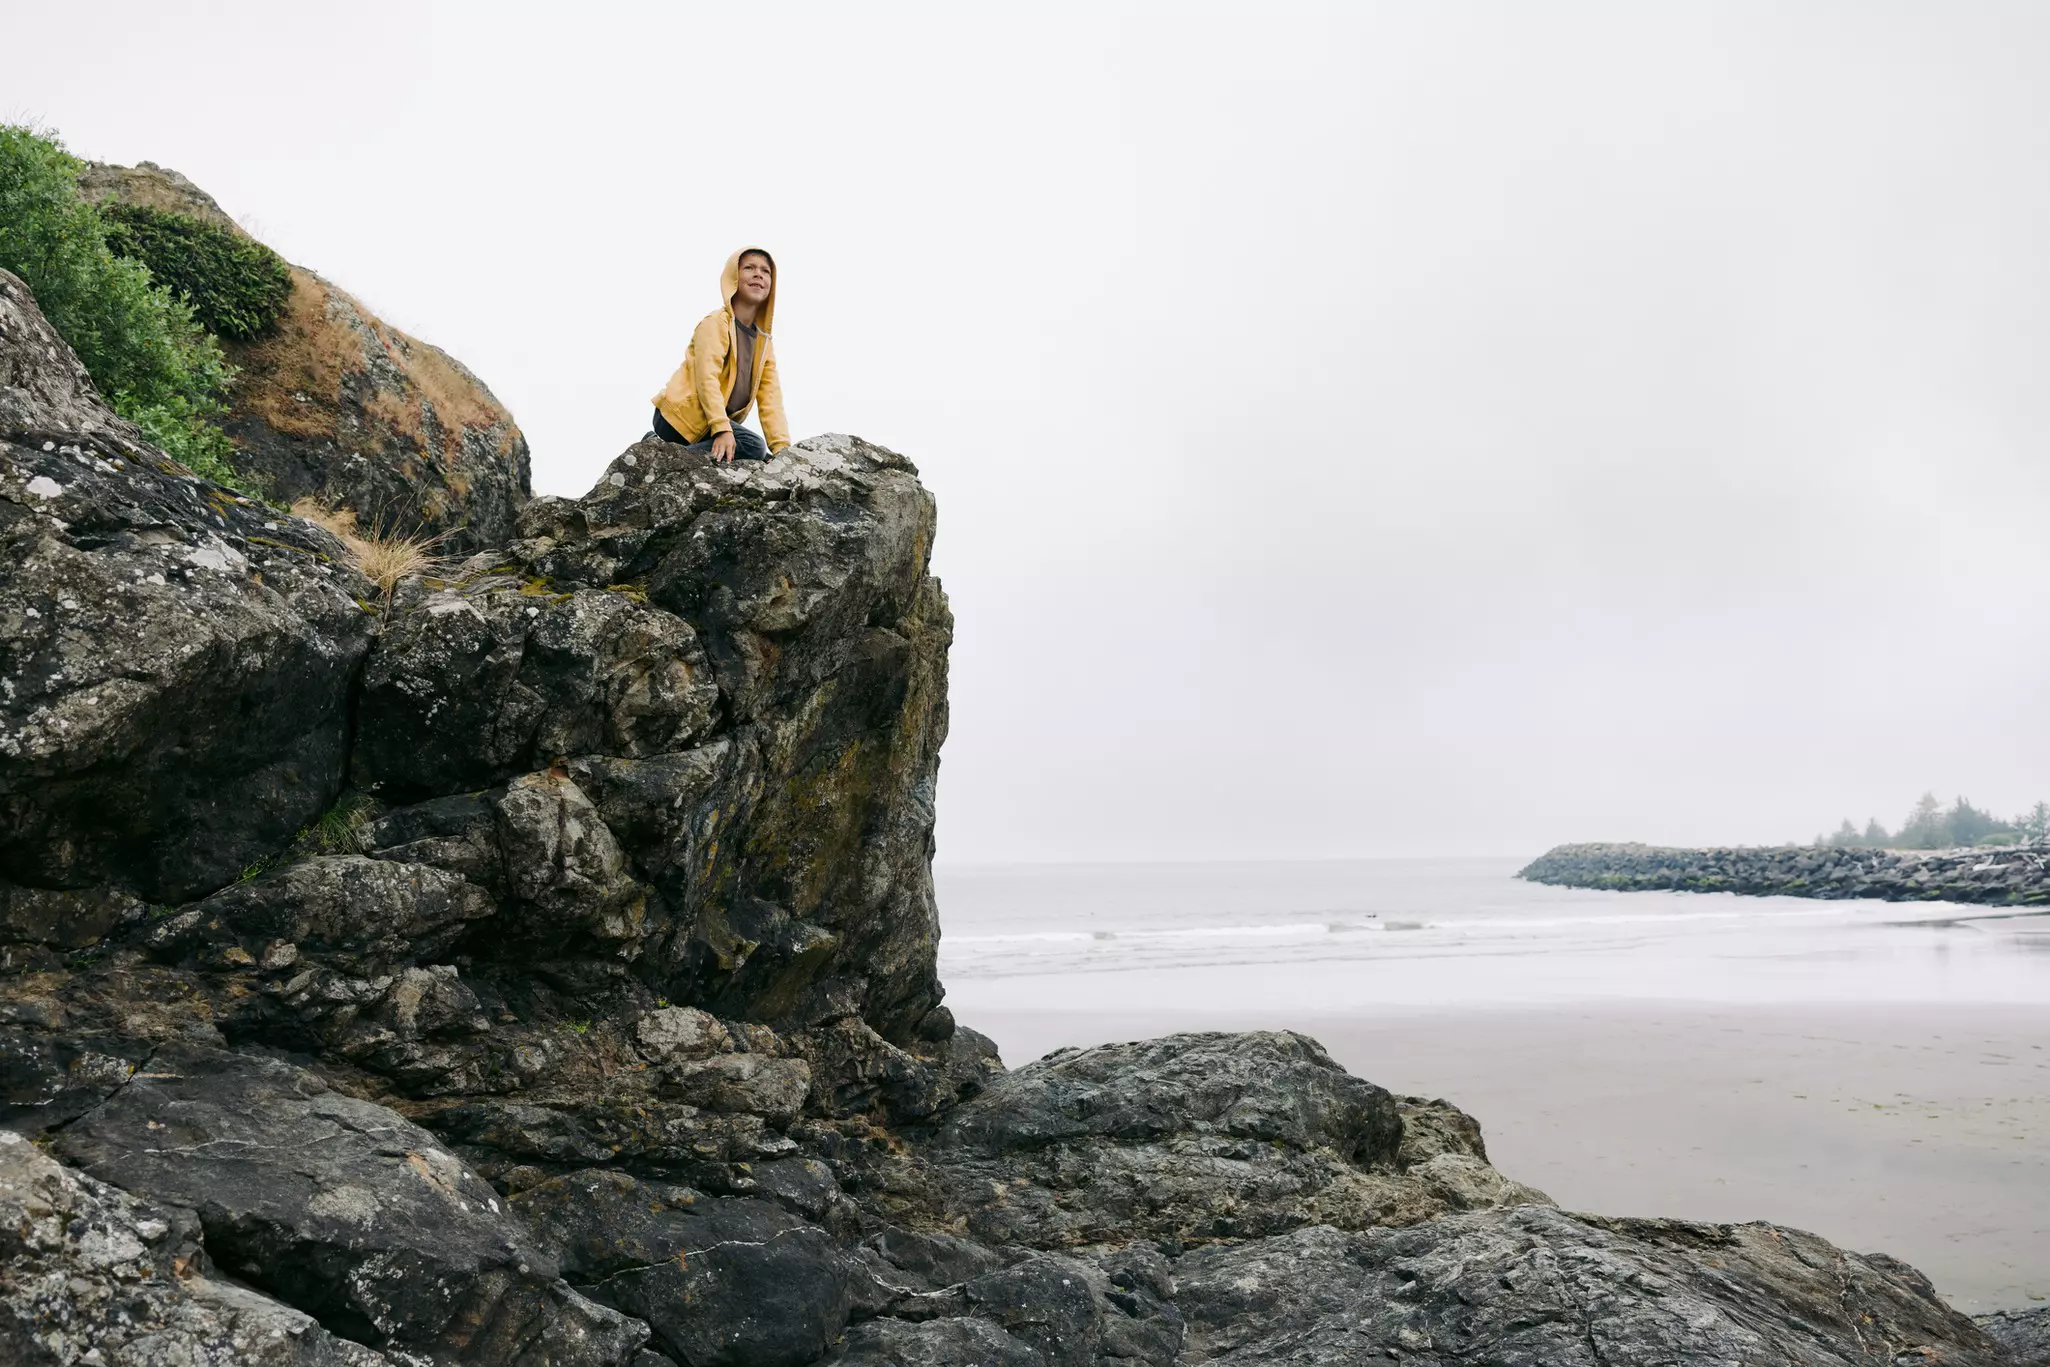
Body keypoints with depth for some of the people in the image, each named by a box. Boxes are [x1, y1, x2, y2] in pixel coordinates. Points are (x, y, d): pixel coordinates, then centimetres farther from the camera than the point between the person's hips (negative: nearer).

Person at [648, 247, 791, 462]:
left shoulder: (763, 340, 14)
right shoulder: (716, 323, -8)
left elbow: (770, 399, 3)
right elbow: (707, 378, -22)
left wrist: (782, 449, -10)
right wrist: (722, 429, -35)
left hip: (707, 426, 8)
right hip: (680, 415, -8)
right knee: (753, 447, -23)